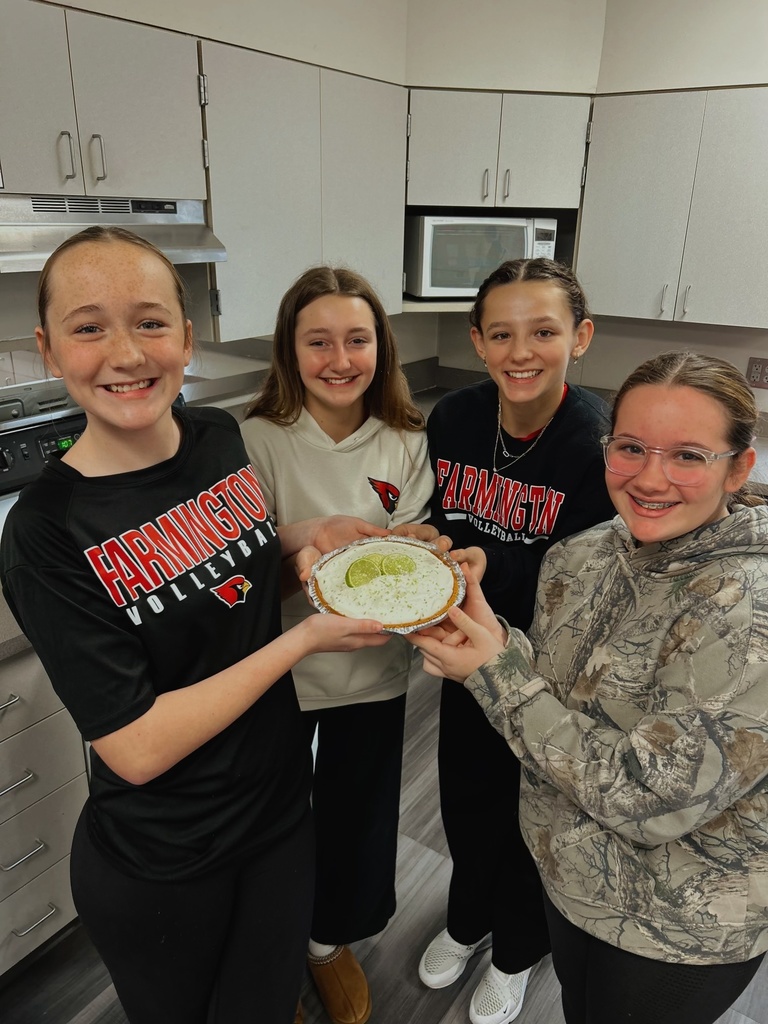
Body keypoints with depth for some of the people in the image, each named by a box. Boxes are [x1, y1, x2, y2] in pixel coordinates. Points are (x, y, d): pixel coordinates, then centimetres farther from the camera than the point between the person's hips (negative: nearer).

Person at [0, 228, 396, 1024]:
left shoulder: (221, 438, -8)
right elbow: (136, 747, -24)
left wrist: (307, 534, -6)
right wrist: (306, 638, -23)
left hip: (281, 807, 4)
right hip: (157, 869, -4)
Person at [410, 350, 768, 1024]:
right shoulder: (583, 557, -11)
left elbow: (646, 800, -30)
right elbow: (554, 692, -1)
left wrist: (496, 672, -28)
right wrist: (496, 640, -21)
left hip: (681, 931, -5)